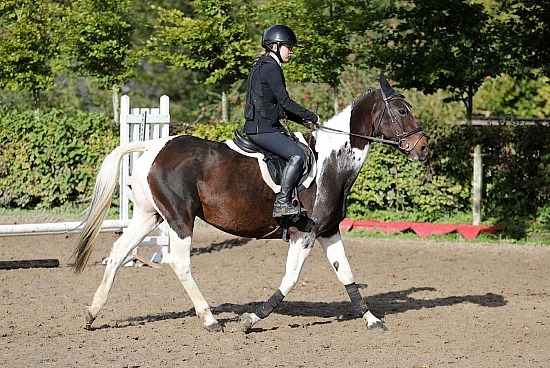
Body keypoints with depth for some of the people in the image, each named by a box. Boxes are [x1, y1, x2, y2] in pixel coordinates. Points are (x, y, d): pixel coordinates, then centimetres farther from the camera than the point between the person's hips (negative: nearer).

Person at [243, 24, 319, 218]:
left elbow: (278, 105, 24)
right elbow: (285, 101, -18)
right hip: (262, 128, -11)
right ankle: (282, 202, -23)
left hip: (261, 126, 11)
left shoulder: (263, 66, 20)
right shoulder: (270, 68, -12)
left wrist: (301, 120, 15)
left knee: (297, 148, 16)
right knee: (297, 156, -21)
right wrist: (312, 117, -9)